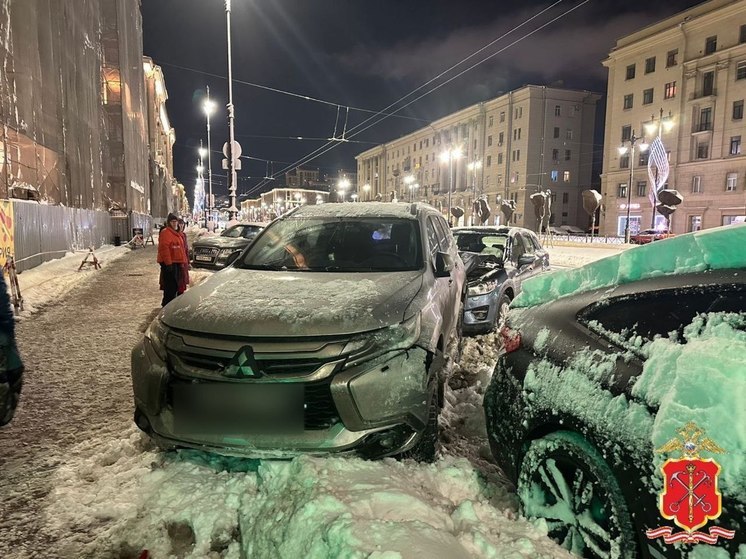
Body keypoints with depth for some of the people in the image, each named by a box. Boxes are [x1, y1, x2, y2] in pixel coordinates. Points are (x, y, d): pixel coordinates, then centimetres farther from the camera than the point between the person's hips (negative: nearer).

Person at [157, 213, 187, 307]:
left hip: (177, 262, 10)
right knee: (170, 285, -8)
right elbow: (164, 248, -20)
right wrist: (168, 263, -24)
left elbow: (181, 249, 24)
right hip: (169, 263, -10)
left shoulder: (177, 233, 19)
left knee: (175, 285, 15)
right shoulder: (165, 232, -11)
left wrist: (183, 262, 20)